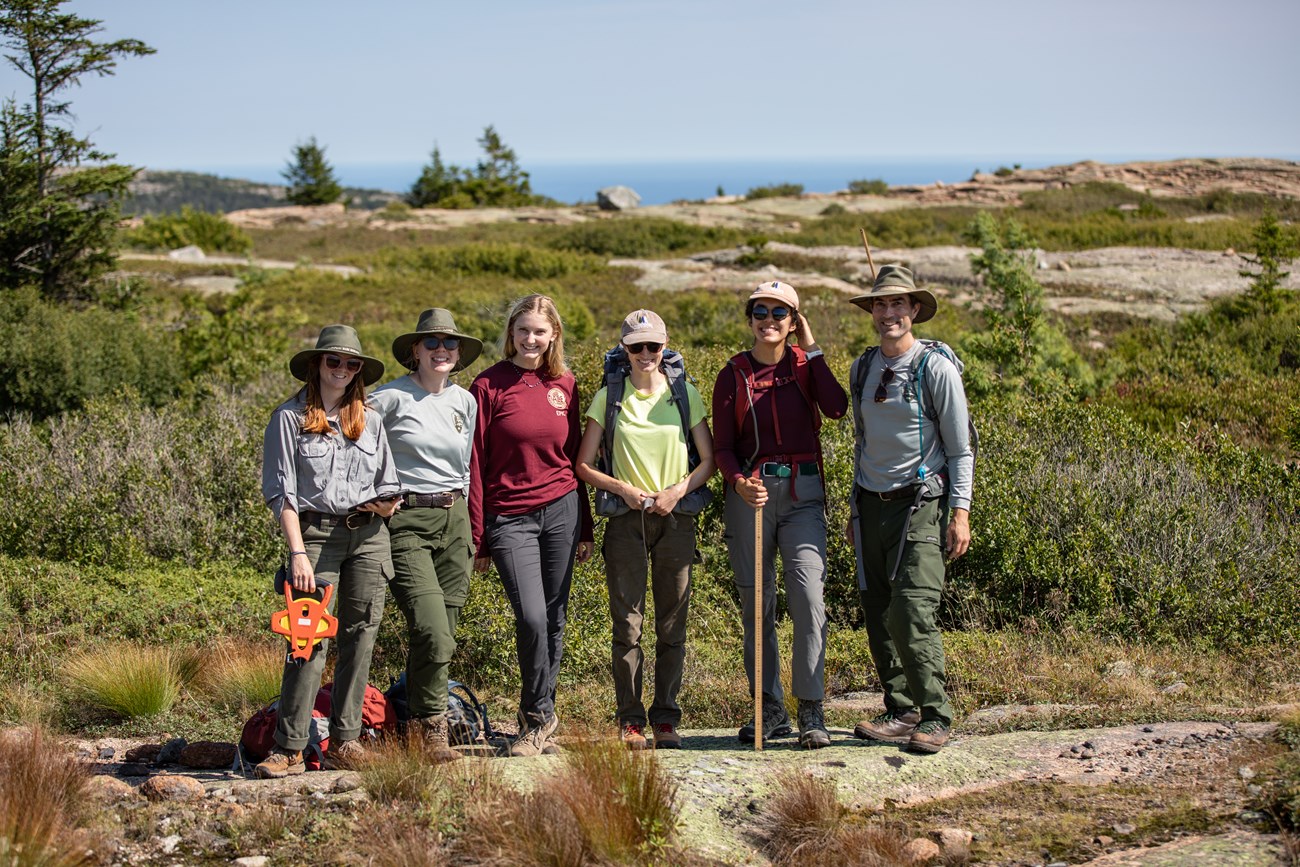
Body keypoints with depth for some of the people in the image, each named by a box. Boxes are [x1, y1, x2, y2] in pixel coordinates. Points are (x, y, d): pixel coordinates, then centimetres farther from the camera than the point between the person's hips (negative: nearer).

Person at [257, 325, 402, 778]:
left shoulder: (370, 420, 14)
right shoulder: (289, 417, 1)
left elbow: (389, 488, 19)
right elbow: (281, 492, -5)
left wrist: (385, 502, -5)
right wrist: (298, 553, -13)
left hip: (368, 536, 4)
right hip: (316, 533, -4)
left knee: (360, 637, 3)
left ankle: (345, 741, 11)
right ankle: (289, 749, -7)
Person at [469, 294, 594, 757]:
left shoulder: (565, 385, 8)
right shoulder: (490, 386, -2)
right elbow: (475, 464, -2)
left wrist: (585, 528, 14)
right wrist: (477, 538, -4)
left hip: (561, 511, 3)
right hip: (510, 518, -3)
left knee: (553, 620, 5)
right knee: (531, 617, -15)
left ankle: (535, 720, 19)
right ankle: (541, 717, 5)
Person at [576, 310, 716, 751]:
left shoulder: (685, 394, 7)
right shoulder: (609, 398, 5)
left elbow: (708, 460, 8)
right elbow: (584, 466, 6)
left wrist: (680, 489, -9)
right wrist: (623, 489, -9)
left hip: (676, 517, 1)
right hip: (626, 518, -1)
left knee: (672, 624, 3)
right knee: (627, 623, -3)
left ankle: (666, 719, 11)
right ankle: (631, 720, 3)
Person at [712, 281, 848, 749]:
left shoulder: (805, 364, 7)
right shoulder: (733, 374, 7)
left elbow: (836, 408, -12)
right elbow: (722, 445, 4)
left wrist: (813, 350, -6)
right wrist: (739, 482, -16)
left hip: (802, 492, -1)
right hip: (751, 493, 1)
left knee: (808, 597, -12)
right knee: (756, 603, 3)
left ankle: (811, 711, -5)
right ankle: (770, 710, 12)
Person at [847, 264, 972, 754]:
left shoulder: (937, 368, -5)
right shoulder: (862, 368, 12)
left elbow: (960, 448, -4)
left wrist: (960, 513, -11)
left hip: (920, 504, -6)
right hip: (872, 505, 6)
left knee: (912, 612, -15)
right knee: (878, 616, 5)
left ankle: (935, 718, -7)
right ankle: (900, 712, 15)